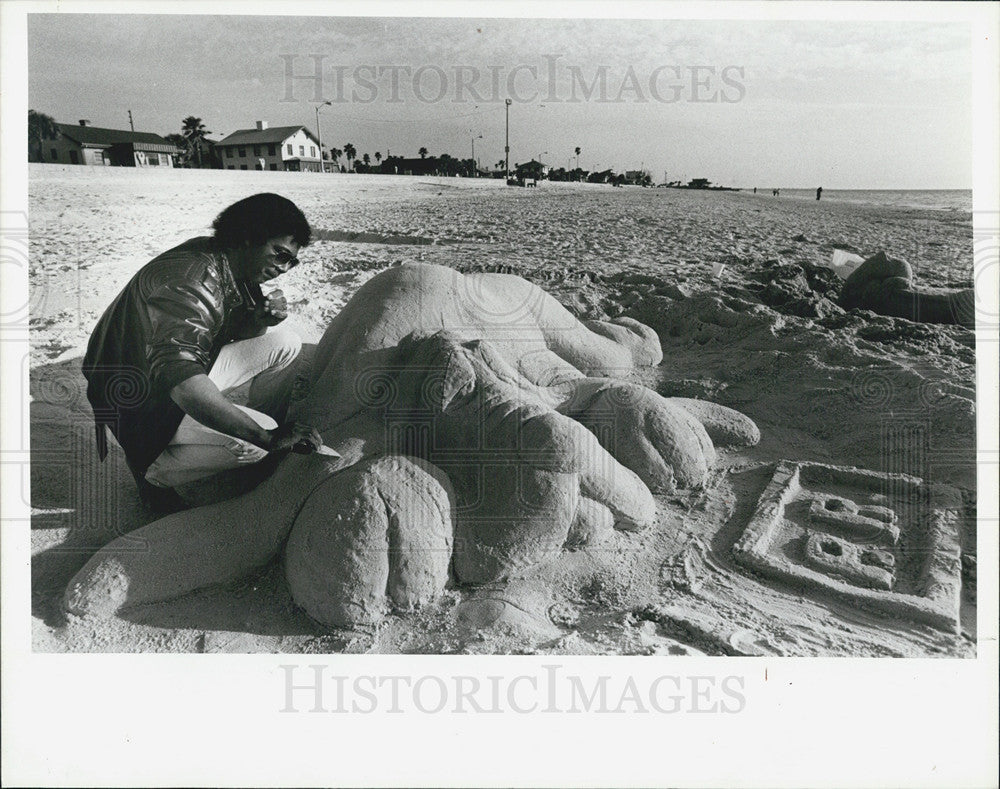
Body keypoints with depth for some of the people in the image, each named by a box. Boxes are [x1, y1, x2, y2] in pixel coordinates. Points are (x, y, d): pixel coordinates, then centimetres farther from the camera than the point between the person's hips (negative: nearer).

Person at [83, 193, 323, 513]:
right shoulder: (191, 280, -32)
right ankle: (151, 471, -3)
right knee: (254, 445, -27)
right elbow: (180, 381, -45)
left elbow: (235, 331, 9)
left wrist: (263, 317, -18)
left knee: (285, 342, 0)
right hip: (141, 398, -9)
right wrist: (267, 436, -47)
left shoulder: (231, 265, -2)